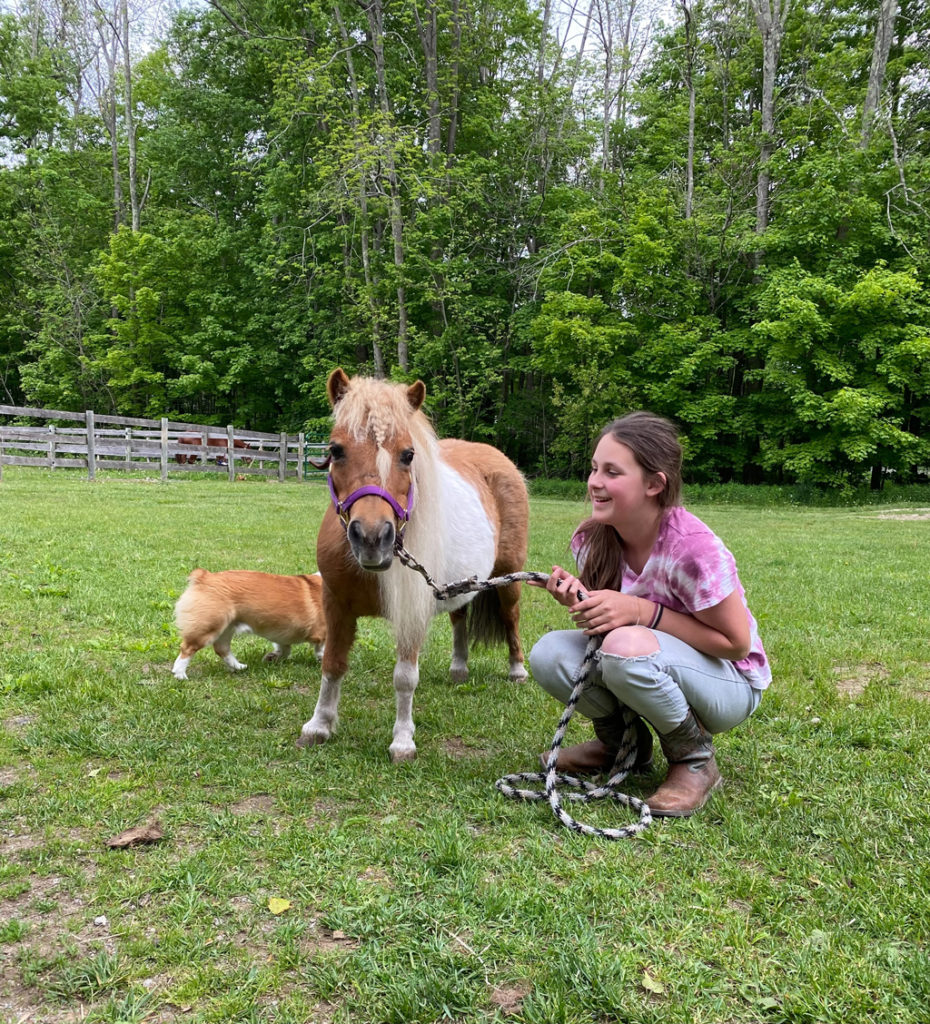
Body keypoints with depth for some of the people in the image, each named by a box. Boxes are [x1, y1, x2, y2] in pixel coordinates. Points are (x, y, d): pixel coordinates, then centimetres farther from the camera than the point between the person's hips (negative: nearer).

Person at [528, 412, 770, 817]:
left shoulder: (692, 548, -28)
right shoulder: (592, 539, -10)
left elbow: (736, 643, -21)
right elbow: (604, 620, 2)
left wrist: (641, 611, -30)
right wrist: (578, 601, -23)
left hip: (730, 685, -5)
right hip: (647, 670, 6)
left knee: (628, 646, -36)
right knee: (549, 653, -19)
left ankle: (696, 760, -8)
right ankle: (623, 741, 8)